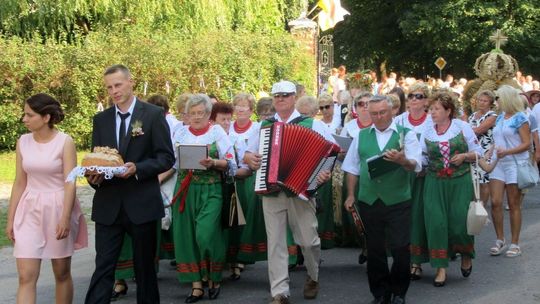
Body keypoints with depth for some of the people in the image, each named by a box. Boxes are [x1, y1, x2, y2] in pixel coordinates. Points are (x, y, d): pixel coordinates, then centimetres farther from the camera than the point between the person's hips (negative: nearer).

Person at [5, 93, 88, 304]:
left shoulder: (65, 142, -8)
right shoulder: (23, 142, 4)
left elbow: (70, 183, -12)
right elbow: (19, 183, 8)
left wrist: (65, 218, -20)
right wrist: (10, 219, 6)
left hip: (58, 209, -3)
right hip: (29, 211, 3)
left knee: (62, 273, 10)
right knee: (26, 277, -5)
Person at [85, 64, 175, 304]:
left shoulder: (153, 114, -2)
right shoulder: (101, 119, 10)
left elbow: (167, 157, -4)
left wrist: (137, 168, -19)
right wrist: (93, 176, -10)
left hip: (142, 203, -2)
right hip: (108, 204, 3)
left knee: (145, 265, 10)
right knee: (103, 266, -1)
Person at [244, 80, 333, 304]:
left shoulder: (312, 125, 3)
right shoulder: (263, 126, 13)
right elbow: (247, 154, 19)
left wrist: (327, 171, -20)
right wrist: (249, 159, -4)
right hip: (271, 191, 2)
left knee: (308, 240, 5)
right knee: (275, 242, -1)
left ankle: (313, 277, 32)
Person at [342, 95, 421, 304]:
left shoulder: (405, 134, 2)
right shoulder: (361, 136, 12)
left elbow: (416, 165, -10)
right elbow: (352, 168, 15)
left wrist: (402, 161, -31)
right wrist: (351, 195, 9)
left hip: (398, 201, -3)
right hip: (369, 201, 3)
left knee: (400, 248, -3)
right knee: (374, 249, 9)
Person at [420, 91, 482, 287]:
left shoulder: (462, 127, -2)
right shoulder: (427, 132, 5)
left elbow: (478, 152, 3)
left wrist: (464, 156, -14)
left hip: (460, 182, -2)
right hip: (435, 183, 2)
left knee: (459, 222, -5)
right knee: (436, 222, -6)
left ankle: (466, 255, 26)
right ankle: (441, 268, 2)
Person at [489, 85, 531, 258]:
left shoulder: (520, 118, -6)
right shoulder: (500, 118, 14)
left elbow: (527, 144, -11)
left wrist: (506, 152, -22)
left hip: (514, 164, -6)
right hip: (498, 164, 6)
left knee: (514, 205, 1)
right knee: (495, 202, -3)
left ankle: (515, 244, 8)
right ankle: (500, 240, 10)